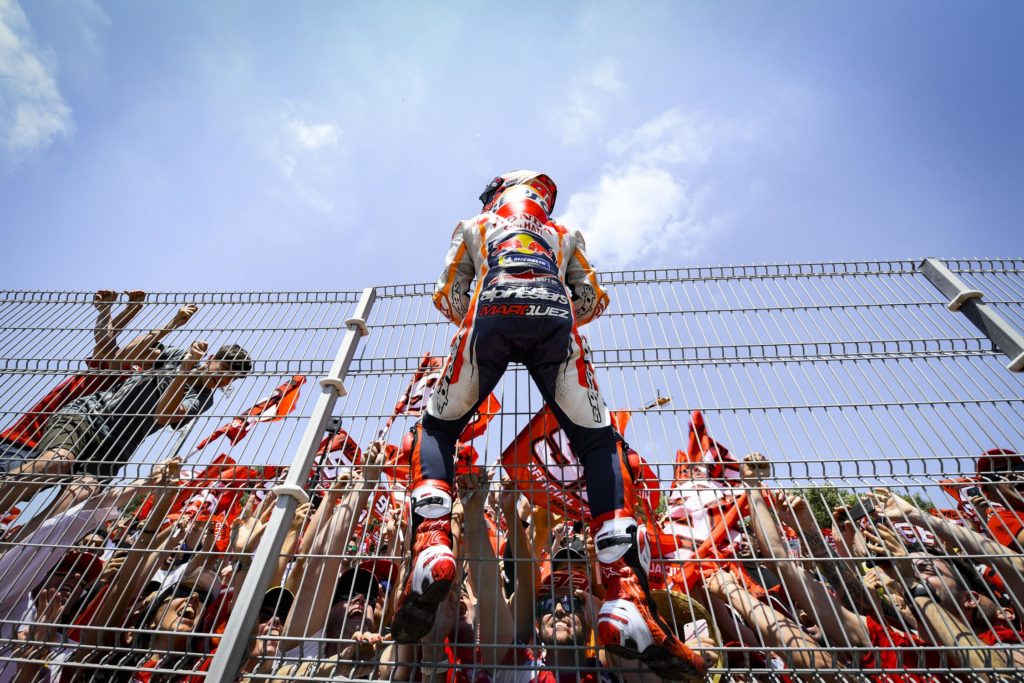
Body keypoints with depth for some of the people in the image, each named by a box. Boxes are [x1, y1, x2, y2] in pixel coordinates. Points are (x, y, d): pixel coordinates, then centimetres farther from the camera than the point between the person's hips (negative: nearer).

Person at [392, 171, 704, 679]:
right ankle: (626, 597, -12)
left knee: (437, 427, 16)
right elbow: (592, 299, 26)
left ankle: (432, 547, -11)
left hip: (491, 313, 0)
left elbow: (448, 299, 24)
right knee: (599, 443, 7)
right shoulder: (564, 234, 38)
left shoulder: (473, 227, 36)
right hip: (555, 319, 1)